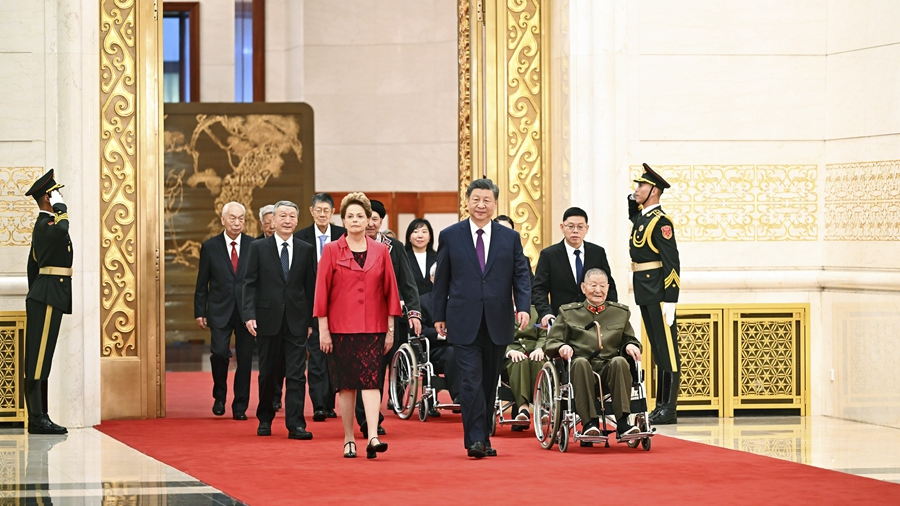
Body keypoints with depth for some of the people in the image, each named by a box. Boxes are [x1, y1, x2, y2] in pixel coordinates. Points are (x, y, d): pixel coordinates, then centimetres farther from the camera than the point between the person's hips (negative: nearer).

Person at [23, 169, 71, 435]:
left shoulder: (44, 225, 20)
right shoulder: (46, 225, -12)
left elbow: (33, 264, 24)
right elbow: (62, 230, -37)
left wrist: (34, 293, 27)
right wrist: (60, 209, -18)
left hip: (44, 298, 11)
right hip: (48, 298, -11)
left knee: (40, 359, 9)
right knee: (38, 359, -10)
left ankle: (39, 418, 11)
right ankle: (37, 420, -11)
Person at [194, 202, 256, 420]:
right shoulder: (210, 247, 3)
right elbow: (202, 283, 6)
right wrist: (199, 312, 2)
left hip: (247, 312, 1)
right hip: (220, 312, -1)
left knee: (245, 360, 2)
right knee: (219, 353, -14)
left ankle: (240, 406, 12)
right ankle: (219, 396, 10)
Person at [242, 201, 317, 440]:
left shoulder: (306, 250, 6)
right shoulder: (258, 248, 3)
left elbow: (310, 286, 7)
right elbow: (250, 283, 0)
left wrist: (310, 320, 3)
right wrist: (250, 315, -10)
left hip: (296, 321, 0)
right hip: (268, 320, 0)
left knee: (296, 375, -5)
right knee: (267, 373, 9)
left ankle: (295, 424, -5)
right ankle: (265, 419, 25)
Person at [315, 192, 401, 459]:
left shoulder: (381, 252, 6)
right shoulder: (331, 251, 2)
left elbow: (390, 290, 7)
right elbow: (322, 291, 1)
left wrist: (390, 329, 3)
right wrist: (323, 329, -4)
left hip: (373, 327, 0)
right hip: (341, 327, 0)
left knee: (371, 380, -11)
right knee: (346, 384, 3)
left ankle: (373, 437, -19)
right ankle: (349, 439, 11)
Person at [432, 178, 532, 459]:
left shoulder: (510, 238, 8)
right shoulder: (450, 236, 4)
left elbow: (521, 275, 5)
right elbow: (441, 279, 7)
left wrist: (523, 307, -11)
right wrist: (439, 316, 5)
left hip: (497, 323, 2)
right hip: (464, 322, -2)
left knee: (490, 382, 8)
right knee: (470, 380, -12)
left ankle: (484, 438, 17)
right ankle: (474, 439, -14)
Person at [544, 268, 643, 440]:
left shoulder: (621, 312, 22)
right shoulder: (568, 313, 17)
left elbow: (629, 340, 23)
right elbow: (551, 343, 12)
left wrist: (630, 346, -2)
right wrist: (562, 347, -12)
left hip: (610, 369, 1)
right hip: (582, 368, -1)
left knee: (620, 361, -34)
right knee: (580, 362, -38)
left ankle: (622, 422, -36)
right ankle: (589, 422, -38)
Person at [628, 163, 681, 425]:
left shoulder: (660, 221, -14)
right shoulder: (641, 216, 13)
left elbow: (672, 263, -19)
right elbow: (633, 215, 42)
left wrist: (669, 301, -23)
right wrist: (632, 198, 22)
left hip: (658, 293, -9)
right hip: (645, 293, 9)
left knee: (666, 349, -6)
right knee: (657, 349, 12)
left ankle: (669, 410, -6)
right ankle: (661, 405, 16)